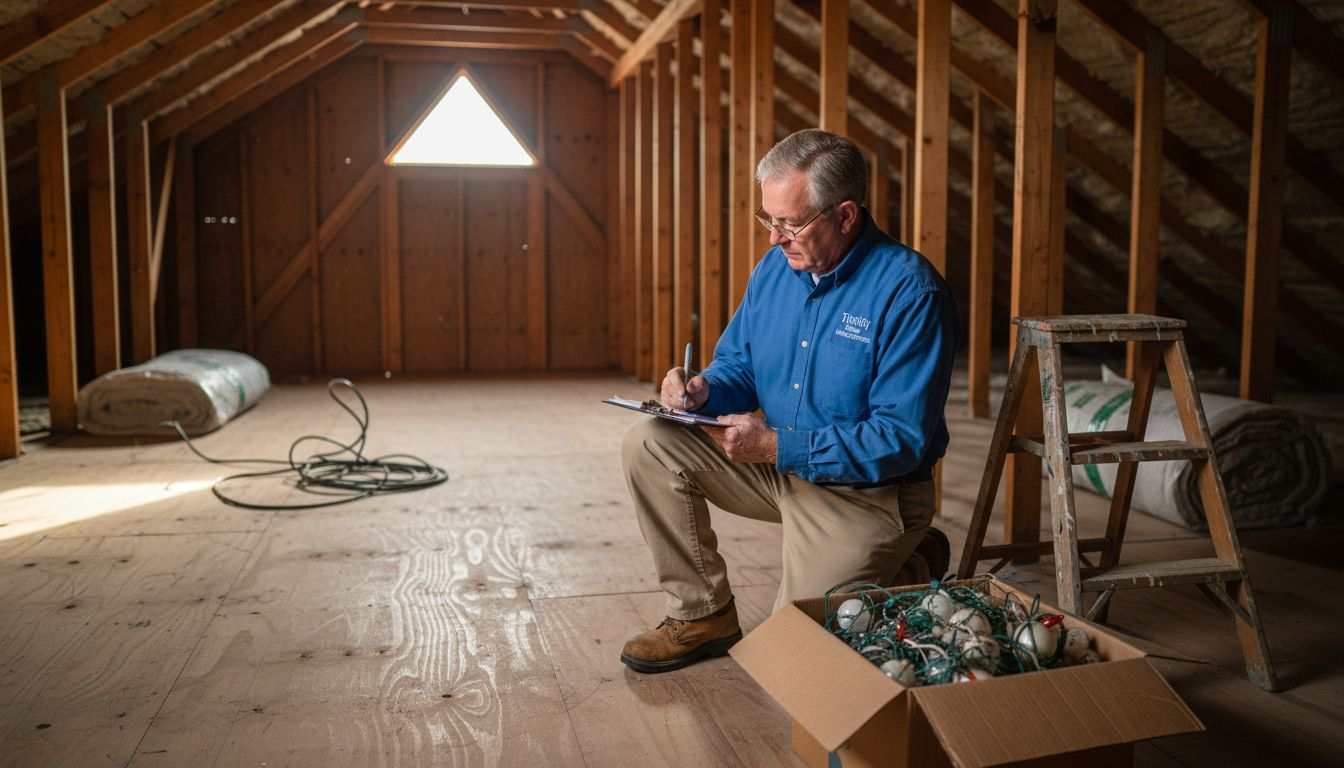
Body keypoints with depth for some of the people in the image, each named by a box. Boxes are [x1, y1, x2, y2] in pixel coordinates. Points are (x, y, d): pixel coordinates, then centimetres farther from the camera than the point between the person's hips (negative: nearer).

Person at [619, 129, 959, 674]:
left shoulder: (910, 291, -22)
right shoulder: (776, 267, 0)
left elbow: (904, 440, -25)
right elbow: (737, 365, 11)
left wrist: (778, 446, -29)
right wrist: (704, 391, -14)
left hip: (867, 491, -6)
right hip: (778, 462, 7)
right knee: (649, 444, -7)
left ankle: (905, 564, 16)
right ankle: (703, 614, 4)